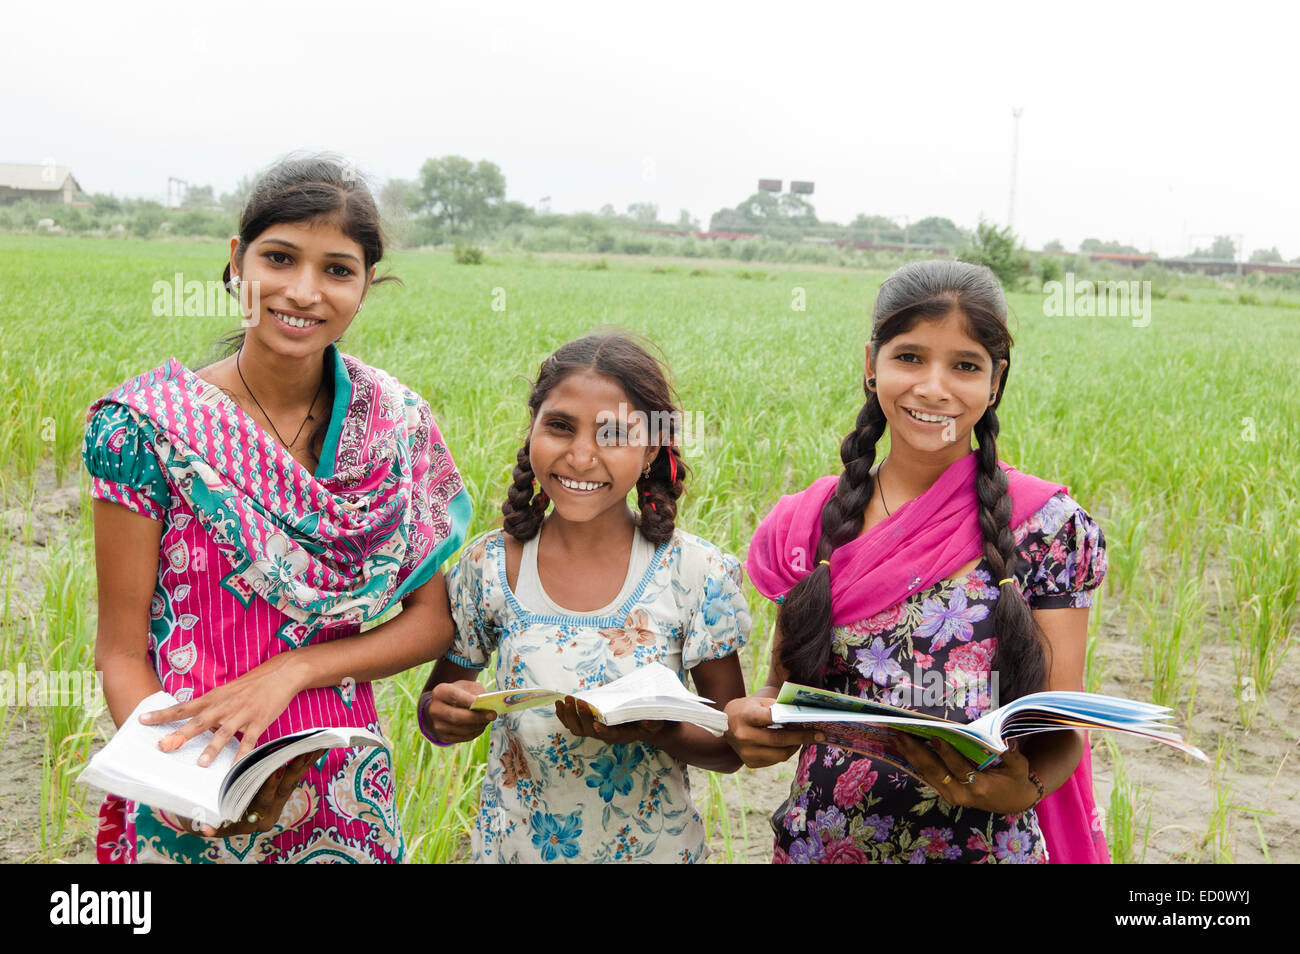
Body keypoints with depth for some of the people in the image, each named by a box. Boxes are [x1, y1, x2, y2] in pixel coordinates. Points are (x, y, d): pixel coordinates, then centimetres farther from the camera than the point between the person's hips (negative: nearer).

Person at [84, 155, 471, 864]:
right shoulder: (146, 426, -13)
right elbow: (122, 653, -10)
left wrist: (289, 671, -18)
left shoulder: (398, 423, -5)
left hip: (346, 795, 3)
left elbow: (434, 620, -3)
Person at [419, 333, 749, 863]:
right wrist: (443, 714, -21)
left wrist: (653, 730, -27)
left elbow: (731, 748, -8)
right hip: (513, 841, 1)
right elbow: (434, 710, 1)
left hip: (653, 845, -1)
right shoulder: (488, 567, -10)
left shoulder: (699, 575, -14)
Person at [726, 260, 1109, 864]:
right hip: (817, 842, 2)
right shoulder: (812, 524, -4)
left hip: (985, 846, -2)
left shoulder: (1048, 529, -10)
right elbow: (784, 685, 6)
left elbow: (1061, 734, -7)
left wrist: (1022, 789, -28)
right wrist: (754, 723, -16)